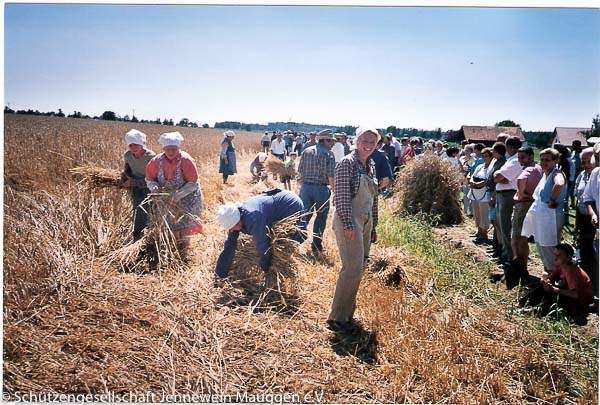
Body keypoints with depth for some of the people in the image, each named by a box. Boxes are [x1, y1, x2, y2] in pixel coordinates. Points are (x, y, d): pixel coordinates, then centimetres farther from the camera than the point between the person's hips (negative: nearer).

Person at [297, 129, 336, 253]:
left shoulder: (306, 151, 6)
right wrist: (332, 187, 1)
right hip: (321, 188, -4)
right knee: (321, 217, 12)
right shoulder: (329, 154, -8)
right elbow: (331, 175, -13)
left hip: (305, 187, 4)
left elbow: (300, 171, 7)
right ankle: (316, 245, 18)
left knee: (304, 215, 12)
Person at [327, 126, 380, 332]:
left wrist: (373, 226, 18)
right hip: (349, 220, -8)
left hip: (366, 221, 8)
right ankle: (337, 318, 2)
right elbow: (342, 196, -16)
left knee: (358, 269, 12)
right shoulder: (347, 163, -11)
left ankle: (347, 312, 24)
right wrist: (348, 225, -19)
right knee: (352, 268, -9)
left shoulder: (371, 165, 13)